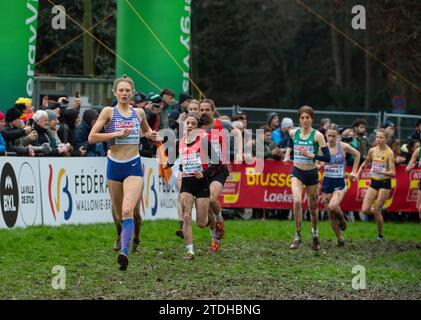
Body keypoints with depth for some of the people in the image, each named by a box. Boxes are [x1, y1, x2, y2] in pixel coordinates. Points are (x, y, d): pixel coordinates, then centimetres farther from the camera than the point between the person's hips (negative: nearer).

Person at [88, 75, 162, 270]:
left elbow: (146, 131, 28)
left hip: (133, 166, -1)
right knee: (119, 215, 12)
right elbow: (91, 138, -7)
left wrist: (152, 135, 5)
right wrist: (116, 133, -16)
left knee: (127, 211, -19)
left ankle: (125, 252, -28)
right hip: (114, 166, 1)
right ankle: (122, 238, 41)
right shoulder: (108, 112, -1)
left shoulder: (139, 113, 7)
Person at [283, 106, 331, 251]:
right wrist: (287, 155, 9)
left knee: (313, 206, 14)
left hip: (311, 173, -1)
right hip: (297, 173, 1)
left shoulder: (317, 135, -10)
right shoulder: (293, 133, 0)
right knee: (297, 201, -23)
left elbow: (327, 157, -15)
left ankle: (315, 232, 41)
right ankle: (298, 235, -13)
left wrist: (310, 155, -25)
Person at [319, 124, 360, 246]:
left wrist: (354, 171, 10)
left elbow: (357, 154, 11)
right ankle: (340, 238, 20)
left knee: (333, 206, -26)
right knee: (330, 214, 4)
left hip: (339, 182, -2)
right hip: (327, 182, 2)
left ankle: (341, 217, 8)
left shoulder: (343, 147, -6)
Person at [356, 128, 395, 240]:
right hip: (374, 182, 5)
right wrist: (359, 172, 9)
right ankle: (377, 211, 26)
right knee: (365, 210, -7)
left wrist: (381, 172, -33)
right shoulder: (372, 151, 2)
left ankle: (380, 235, 12)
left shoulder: (389, 153, -13)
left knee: (376, 211, -6)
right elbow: (366, 163, 22)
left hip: (385, 184, -5)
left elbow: (393, 173, -17)